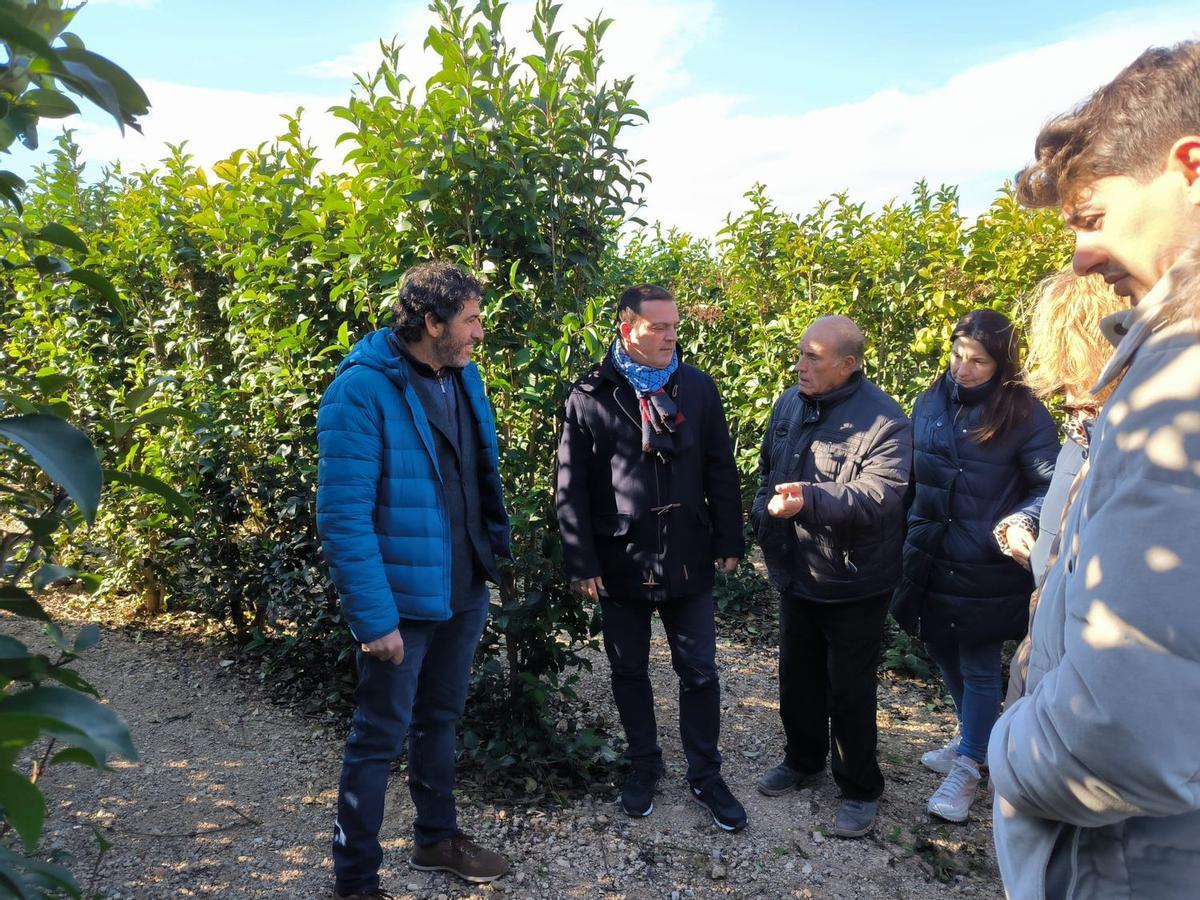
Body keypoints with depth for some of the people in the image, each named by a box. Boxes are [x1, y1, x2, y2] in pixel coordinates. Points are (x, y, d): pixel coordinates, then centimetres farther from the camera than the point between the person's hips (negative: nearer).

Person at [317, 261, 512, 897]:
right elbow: (342, 515, -22)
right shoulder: (362, 390, -20)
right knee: (382, 737, 8)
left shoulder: (463, 377, 3)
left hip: (465, 589, 7)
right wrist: (374, 617, -24)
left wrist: (495, 553, 8)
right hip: (402, 598, -7)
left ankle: (437, 837, 43)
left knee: (440, 719, 23)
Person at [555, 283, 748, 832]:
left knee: (699, 672, 9)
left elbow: (720, 471, 4)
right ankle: (643, 765, 35)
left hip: (688, 559, 1)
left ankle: (705, 776, 28)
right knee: (629, 673, 15)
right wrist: (582, 563, -9)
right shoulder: (589, 396, -7)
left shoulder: (698, 388, -1)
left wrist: (729, 542, 2)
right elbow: (571, 487, -6)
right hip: (620, 562, -1)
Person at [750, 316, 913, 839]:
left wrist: (810, 499, -39)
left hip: (853, 585, -6)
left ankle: (860, 790, 27)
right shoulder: (789, 404, 2)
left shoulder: (883, 419, -20)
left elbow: (880, 494, -31)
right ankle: (803, 760, 43)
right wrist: (764, 519, 6)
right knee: (797, 677, 21)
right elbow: (768, 471, 15)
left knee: (849, 691, 7)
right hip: (795, 575, 6)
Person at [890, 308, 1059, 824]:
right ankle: (972, 736, 43)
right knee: (943, 652, 20)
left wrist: (1023, 520, -28)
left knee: (978, 669, 6)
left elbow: (1053, 486, -10)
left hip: (986, 568, -5)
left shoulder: (1023, 415, -12)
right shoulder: (932, 402, 2)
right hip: (932, 560, 6)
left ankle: (968, 766, 24)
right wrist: (913, 531, 12)